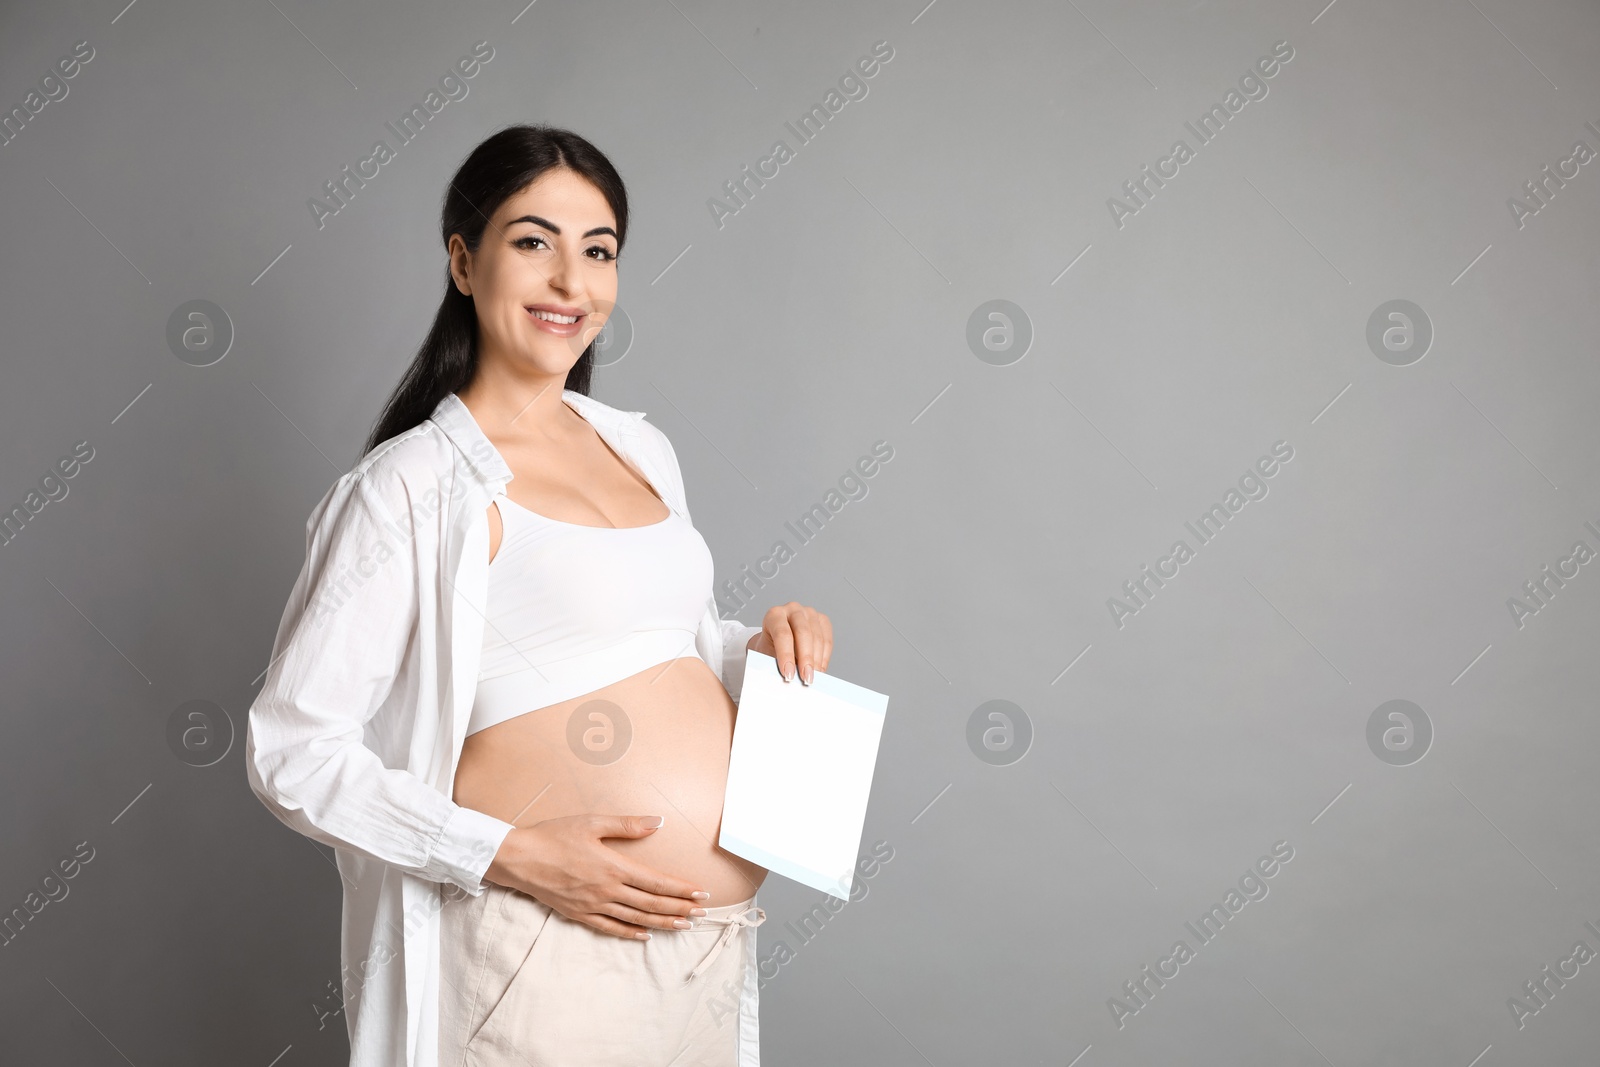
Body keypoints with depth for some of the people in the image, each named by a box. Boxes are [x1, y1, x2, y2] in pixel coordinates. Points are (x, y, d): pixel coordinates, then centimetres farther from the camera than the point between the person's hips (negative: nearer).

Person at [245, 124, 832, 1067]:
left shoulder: (642, 448, 9)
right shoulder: (412, 484, -12)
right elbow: (292, 750, -13)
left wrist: (759, 645, 1)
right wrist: (511, 855, -20)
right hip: (549, 949, -7)